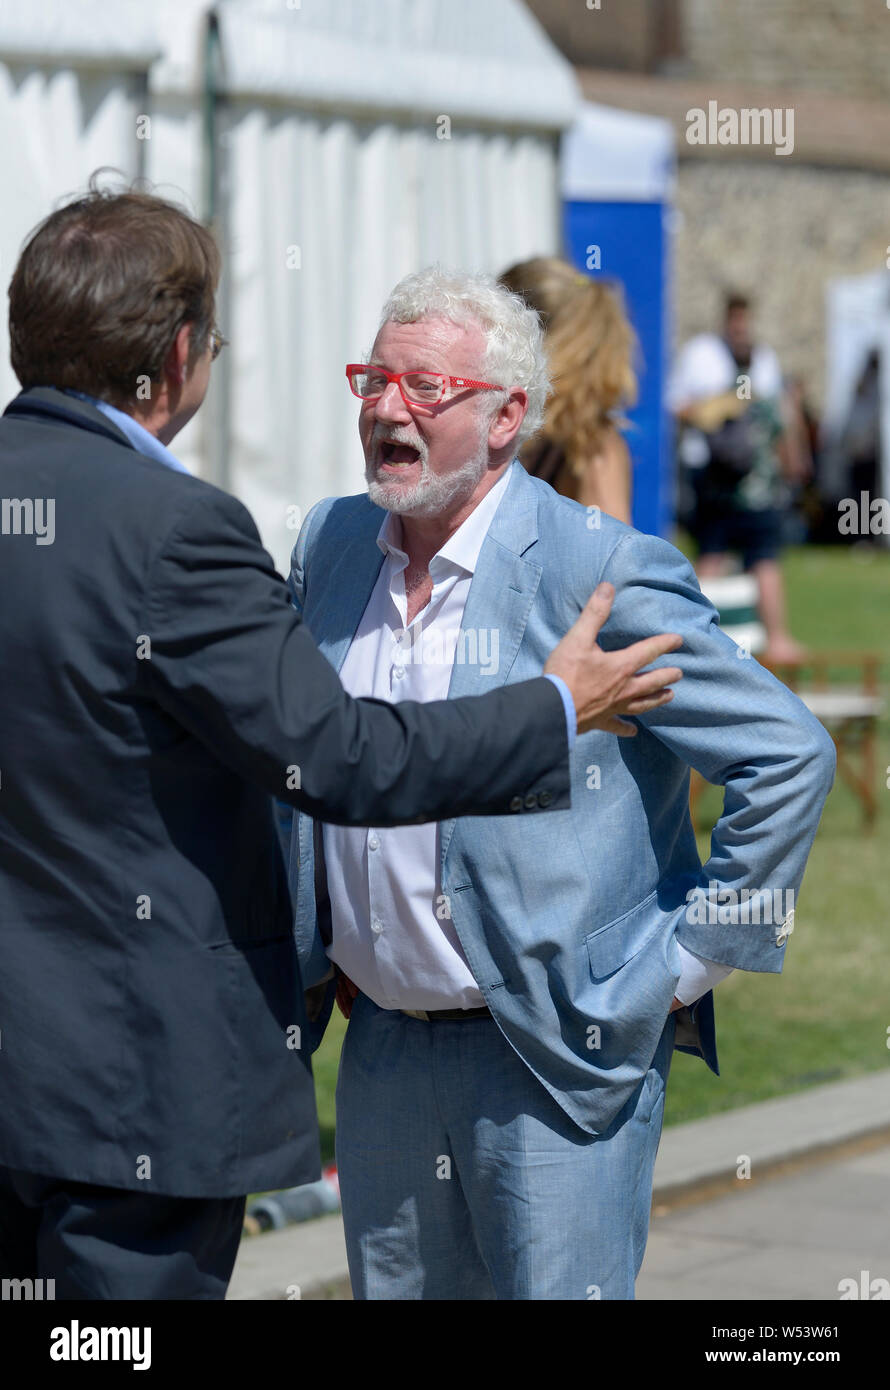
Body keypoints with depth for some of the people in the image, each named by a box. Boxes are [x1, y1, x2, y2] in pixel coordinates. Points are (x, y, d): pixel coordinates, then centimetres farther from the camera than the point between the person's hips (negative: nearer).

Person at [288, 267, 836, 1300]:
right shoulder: (328, 547, 6)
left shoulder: (601, 573, -14)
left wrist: (685, 962, -9)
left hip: (560, 1061, -6)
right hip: (383, 1050, 6)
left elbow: (790, 756, -12)